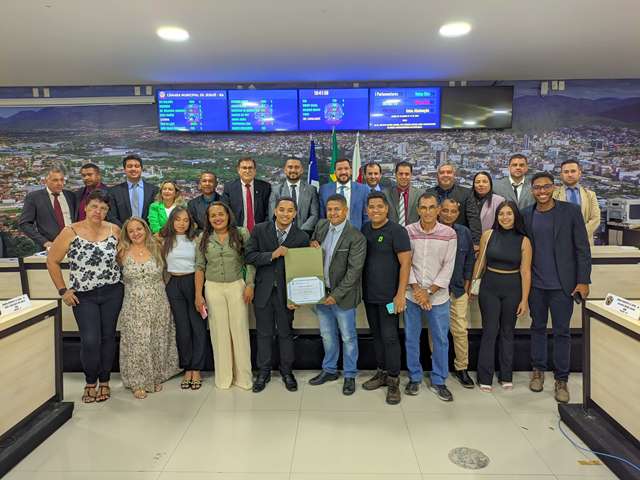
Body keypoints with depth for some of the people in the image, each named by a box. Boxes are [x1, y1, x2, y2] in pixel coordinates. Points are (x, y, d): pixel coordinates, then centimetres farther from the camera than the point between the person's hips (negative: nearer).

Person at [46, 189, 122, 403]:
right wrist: (63, 290, -3)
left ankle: (104, 382, 27)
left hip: (112, 293, 2)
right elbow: (52, 261, -1)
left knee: (108, 337, 9)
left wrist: (119, 279, 4)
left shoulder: (114, 230, -1)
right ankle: (90, 383, 19)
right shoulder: (70, 232, -8)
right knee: (90, 341, -6)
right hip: (83, 295, -2)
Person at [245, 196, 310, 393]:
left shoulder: (301, 237, -6)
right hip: (263, 290, 1)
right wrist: (272, 255, -21)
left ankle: (287, 371, 31)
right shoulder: (260, 230, -3)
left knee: (286, 333, 13)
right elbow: (249, 256, -8)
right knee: (264, 333, 13)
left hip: (286, 292, 0)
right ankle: (263, 372, 30)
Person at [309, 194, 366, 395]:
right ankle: (329, 370, 39)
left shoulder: (356, 237, -18)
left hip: (342, 295, -5)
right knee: (327, 335, 20)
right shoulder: (321, 225, 1)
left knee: (348, 337, 10)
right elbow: (313, 241, 20)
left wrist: (336, 295, -20)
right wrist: (312, 243, -5)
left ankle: (350, 375, 28)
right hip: (321, 291, 6)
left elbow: (354, 271, -19)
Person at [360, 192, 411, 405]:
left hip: (388, 296, -5)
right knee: (377, 335, 15)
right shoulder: (364, 230, 6)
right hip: (369, 295, 6)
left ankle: (393, 380, 12)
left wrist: (400, 294, -16)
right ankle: (382, 372, 29)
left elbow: (405, 263, -13)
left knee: (389, 337, -2)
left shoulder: (396, 230, -11)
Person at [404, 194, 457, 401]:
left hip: (438, 296, 0)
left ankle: (438, 381, 24)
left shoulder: (449, 234, -5)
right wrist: (416, 289, -12)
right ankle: (414, 377, 27)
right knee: (411, 338, 9)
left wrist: (430, 292, -11)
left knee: (441, 340, 8)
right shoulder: (408, 232, -3)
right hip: (412, 295, 1)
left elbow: (448, 267, -5)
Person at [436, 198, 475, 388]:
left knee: (461, 330, 4)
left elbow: (469, 259, 11)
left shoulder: (464, 232, 4)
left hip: (458, 289, 2)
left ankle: (461, 368, 20)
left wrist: (466, 286, 8)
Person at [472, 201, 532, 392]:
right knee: (489, 331, 2)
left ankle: (506, 376, 26)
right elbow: (480, 262, 6)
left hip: (512, 289, 0)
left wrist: (524, 300, -4)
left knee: (507, 332, 12)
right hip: (489, 287, 0)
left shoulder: (523, 241, -4)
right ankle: (485, 378, 13)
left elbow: (525, 272, -3)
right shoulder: (488, 235, -2)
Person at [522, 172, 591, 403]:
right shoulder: (526, 215, 3)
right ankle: (538, 370, 29)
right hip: (535, 284, 3)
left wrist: (583, 281, -7)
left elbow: (582, 248, -4)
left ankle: (561, 380, 17)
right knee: (538, 327, 14)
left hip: (562, 284, -2)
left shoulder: (570, 211, -5)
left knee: (561, 332, 4)